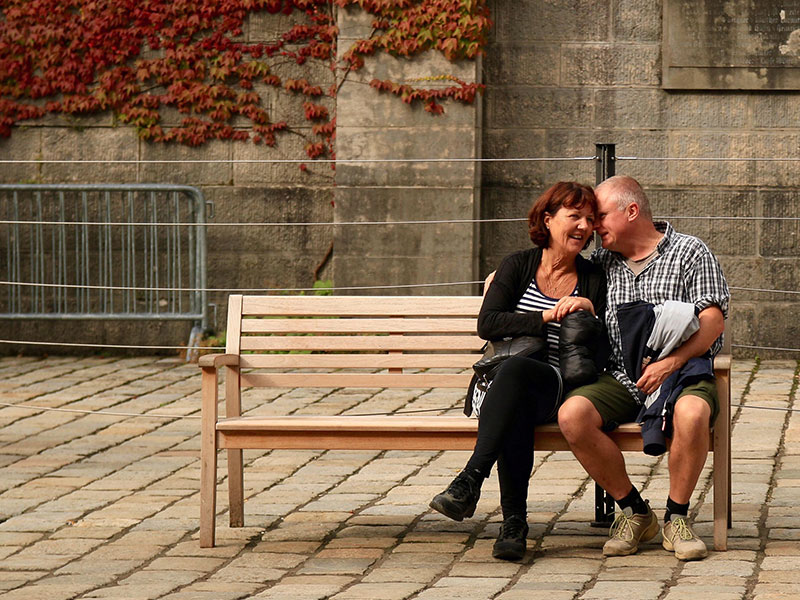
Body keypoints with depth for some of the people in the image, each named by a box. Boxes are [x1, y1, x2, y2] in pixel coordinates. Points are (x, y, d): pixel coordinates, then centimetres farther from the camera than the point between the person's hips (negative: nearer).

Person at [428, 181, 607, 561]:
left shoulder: (593, 280, 14)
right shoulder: (518, 266, 13)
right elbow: (487, 324, 0)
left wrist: (588, 313, -6)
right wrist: (546, 318, -9)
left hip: (559, 387, -1)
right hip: (504, 387, 1)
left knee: (516, 369, -37)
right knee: (516, 410, -38)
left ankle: (470, 481, -47)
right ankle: (513, 522, -40)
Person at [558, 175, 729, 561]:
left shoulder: (690, 253, 5)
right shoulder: (599, 264, 20)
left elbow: (712, 320, -5)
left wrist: (672, 361, -21)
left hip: (682, 374, -4)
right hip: (620, 379, 4)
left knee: (691, 413, -39)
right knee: (573, 415, -28)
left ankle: (676, 518, -17)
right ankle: (634, 512, -11)